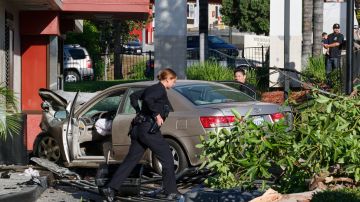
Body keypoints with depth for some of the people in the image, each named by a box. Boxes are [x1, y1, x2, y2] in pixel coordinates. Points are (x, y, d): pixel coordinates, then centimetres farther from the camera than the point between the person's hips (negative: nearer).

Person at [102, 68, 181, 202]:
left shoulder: (152, 88, 18)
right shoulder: (161, 89, -9)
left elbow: (134, 96, 28)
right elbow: (148, 99, -27)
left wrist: (139, 112, 23)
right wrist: (157, 115, -21)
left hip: (139, 128, 9)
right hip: (149, 129, -9)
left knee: (130, 160, 9)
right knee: (167, 159, 2)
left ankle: (111, 188, 4)